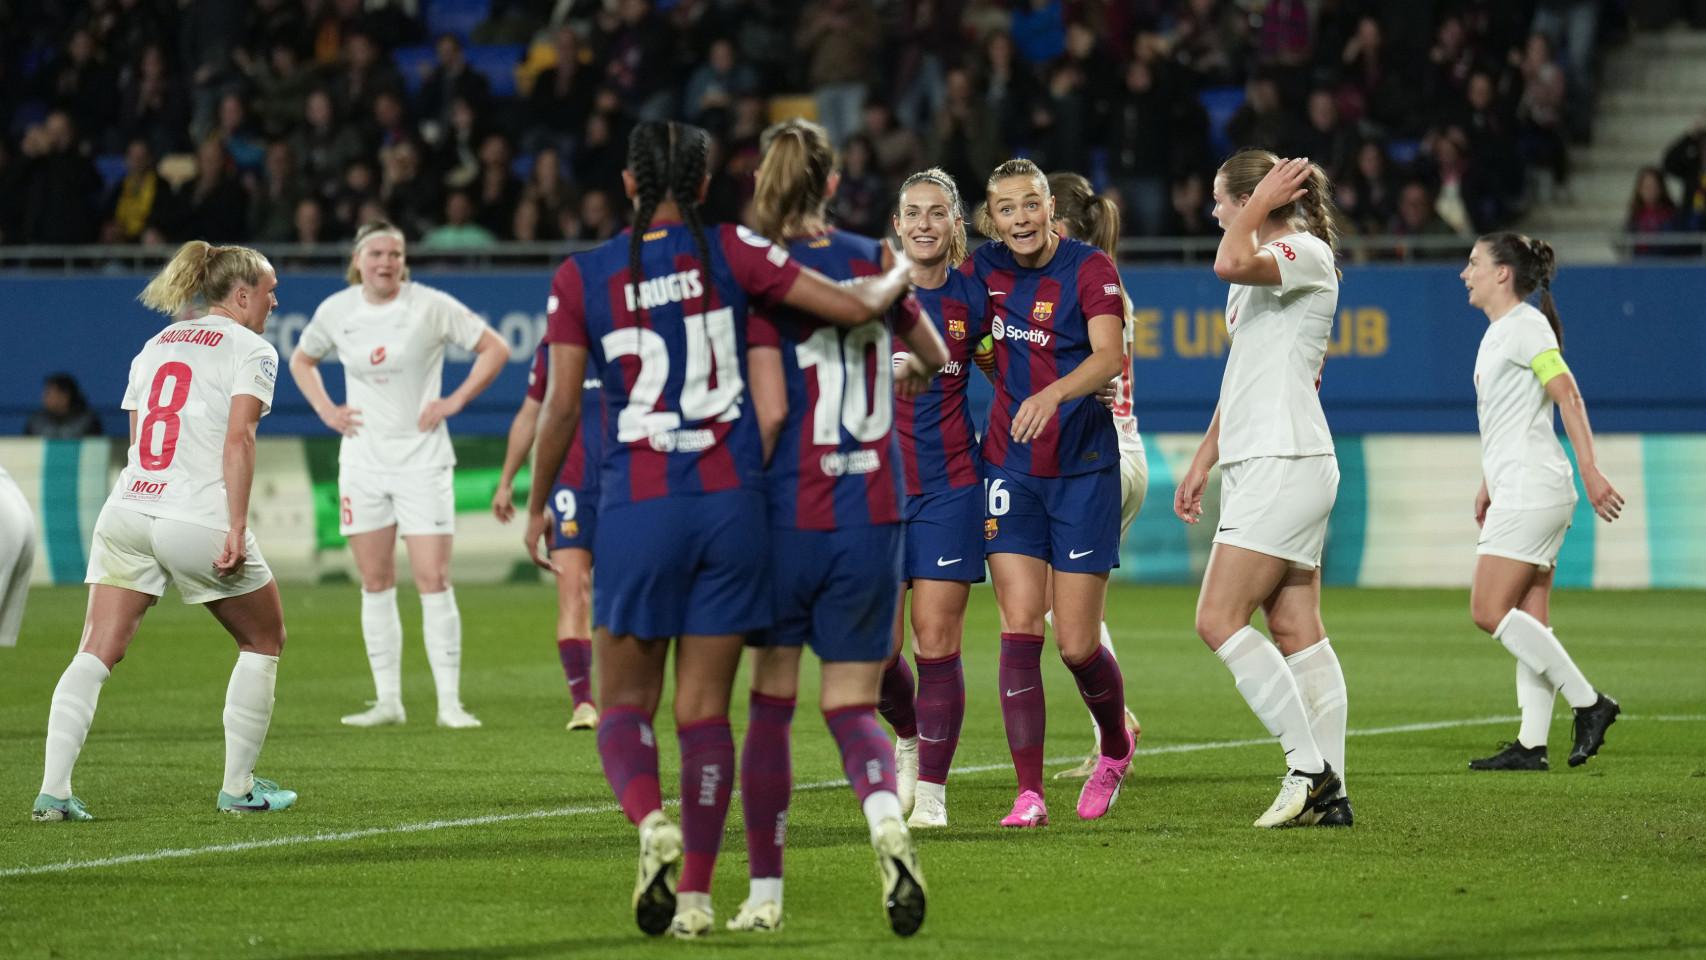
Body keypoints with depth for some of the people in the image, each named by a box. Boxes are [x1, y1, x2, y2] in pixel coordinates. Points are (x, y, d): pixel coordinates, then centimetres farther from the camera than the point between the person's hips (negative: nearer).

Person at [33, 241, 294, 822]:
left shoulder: (156, 344, 20)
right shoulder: (250, 349, 1)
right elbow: (238, 438, -12)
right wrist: (236, 528, -16)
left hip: (127, 511, 5)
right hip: (200, 520, -5)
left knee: (95, 654, 0)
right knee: (264, 642, 16)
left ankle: (53, 792, -13)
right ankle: (239, 789, 18)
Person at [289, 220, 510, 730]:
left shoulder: (431, 306, -7)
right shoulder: (336, 311, 3)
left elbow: (495, 348, -1)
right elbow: (301, 360, 21)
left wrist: (455, 401, -8)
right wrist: (326, 410, 6)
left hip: (421, 458, -3)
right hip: (362, 461, 4)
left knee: (434, 581, -9)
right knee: (375, 583, 5)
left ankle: (450, 702, -6)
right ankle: (387, 701, 11)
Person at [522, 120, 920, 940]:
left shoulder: (580, 278, -1)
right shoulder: (729, 252, -2)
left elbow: (560, 407, -2)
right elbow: (853, 307, -4)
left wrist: (537, 506, 12)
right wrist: (897, 279, 18)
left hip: (636, 510, -1)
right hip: (731, 503, 1)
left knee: (624, 704, 9)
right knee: (704, 710, 8)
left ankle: (651, 823, -21)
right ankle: (695, 894, 5)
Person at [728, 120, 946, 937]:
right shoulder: (872, 261, 4)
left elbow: (770, 410, -15)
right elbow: (935, 355, 22)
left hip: (788, 515, -3)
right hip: (872, 516, 3)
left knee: (770, 705, 11)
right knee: (851, 705, 6)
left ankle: (765, 892, 15)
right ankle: (886, 816, -26)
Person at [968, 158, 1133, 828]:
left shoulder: (1089, 269, -10)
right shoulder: (984, 269, 3)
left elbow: (1109, 357, -25)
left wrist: (1052, 394, -41)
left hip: (1083, 470, -3)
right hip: (1011, 466, 3)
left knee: (1076, 644, -2)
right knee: (1019, 629, -9)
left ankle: (1117, 748, 28)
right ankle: (1029, 792, -7)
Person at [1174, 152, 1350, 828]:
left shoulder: (1306, 253, -9)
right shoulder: (1262, 271, 22)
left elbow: (1230, 264, -30)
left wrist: (1258, 206, -13)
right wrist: (1203, 462, 26)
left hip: (1285, 463, -10)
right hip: (1260, 465, 10)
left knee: (1219, 621, -14)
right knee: (1297, 632, 5)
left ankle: (1309, 767, -13)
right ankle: (1329, 794, 3)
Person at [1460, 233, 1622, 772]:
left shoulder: (1525, 325, -10)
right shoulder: (1499, 331, 19)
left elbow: (1568, 396, -20)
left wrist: (1590, 472, -27)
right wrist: (1487, 485, 31)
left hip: (1531, 490, -10)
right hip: (1516, 492, 10)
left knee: (1489, 612, -12)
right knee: (1529, 621, 5)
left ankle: (1588, 702, -10)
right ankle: (1532, 744, 3)